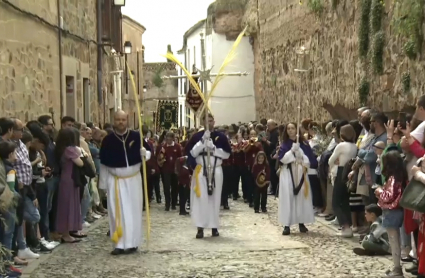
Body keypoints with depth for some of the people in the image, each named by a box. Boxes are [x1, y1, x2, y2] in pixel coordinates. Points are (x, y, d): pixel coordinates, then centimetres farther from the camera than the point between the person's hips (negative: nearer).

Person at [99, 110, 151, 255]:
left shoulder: (136, 136, -6)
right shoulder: (108, 139, -5)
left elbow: (148, 150, 5)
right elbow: (103, 162, 1)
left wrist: (145, 153, -20)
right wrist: (103, 183, 3)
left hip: (133, 179, 0)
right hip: (115, 180, 0)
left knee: (133, 210, 4)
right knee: (117, 212, -1)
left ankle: (132, 243, 13)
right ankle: (119, 244, 3)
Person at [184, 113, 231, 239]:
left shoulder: (221, 136, 4)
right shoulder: (197, 136, 3)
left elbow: (227, 154, 1)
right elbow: (190, 153, -6)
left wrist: (214, 149, -12)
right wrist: (203, 141, -14)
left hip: (216, 170, 1)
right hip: (201, 170, -1)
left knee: (215, 198, 6)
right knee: (201, 198, -9)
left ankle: (214, 226, 16)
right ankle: (200, 228, -9)